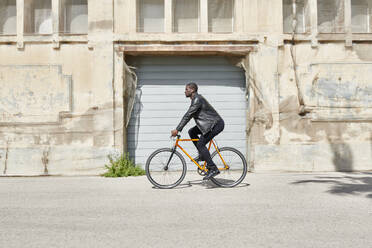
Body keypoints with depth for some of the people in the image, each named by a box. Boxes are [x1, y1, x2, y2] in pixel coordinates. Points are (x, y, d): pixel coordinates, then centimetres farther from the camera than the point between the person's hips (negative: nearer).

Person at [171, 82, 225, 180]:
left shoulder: (197, 99, -17)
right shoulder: (195, 99, 15)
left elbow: (188, 115, -22)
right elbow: (188, 115, 21)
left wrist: (177, 129, -21)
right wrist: (178, 128, 19)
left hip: (216, 124, -10)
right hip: (210, 124, 10)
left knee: (200, 144, -14)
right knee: (192, 132, 6)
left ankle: (213, 169, -11)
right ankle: (202, 155, 11)